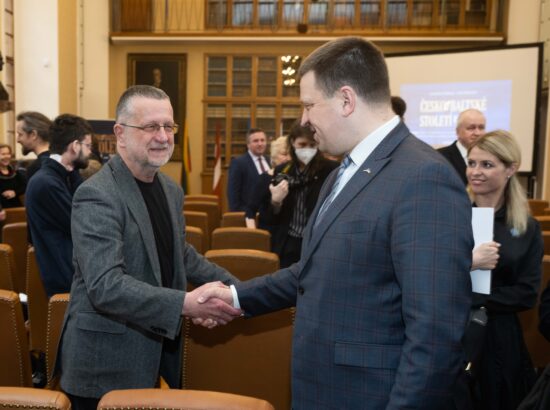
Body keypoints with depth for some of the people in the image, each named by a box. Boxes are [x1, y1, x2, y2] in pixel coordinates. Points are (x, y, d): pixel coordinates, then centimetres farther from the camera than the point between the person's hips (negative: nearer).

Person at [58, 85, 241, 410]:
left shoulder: (171, 190, 8)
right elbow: (105, 285, -26)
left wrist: (232, 286, 12)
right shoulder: (97, 196, -18)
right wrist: (186, 303, -32)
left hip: (160, 353, 7)